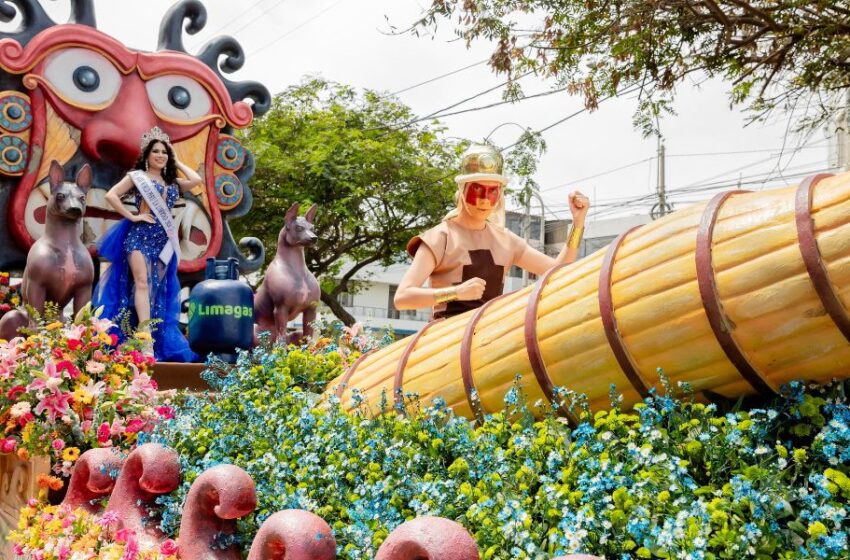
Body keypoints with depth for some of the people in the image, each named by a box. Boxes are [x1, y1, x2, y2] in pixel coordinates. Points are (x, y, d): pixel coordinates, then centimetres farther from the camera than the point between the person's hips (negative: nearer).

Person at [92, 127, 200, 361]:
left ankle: (157, 343, 4)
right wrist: (132, 217, -7)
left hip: (163, 240, 5)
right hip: (139, 236, -5)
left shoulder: (172, 182, 18)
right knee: (142, 284, -16)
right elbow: (111, 195, -3)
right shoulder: (137, 176, 5)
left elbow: (196, 180, 4)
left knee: (157, 288, 3)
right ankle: (146, 342, -24)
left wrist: (176, 162, 15)